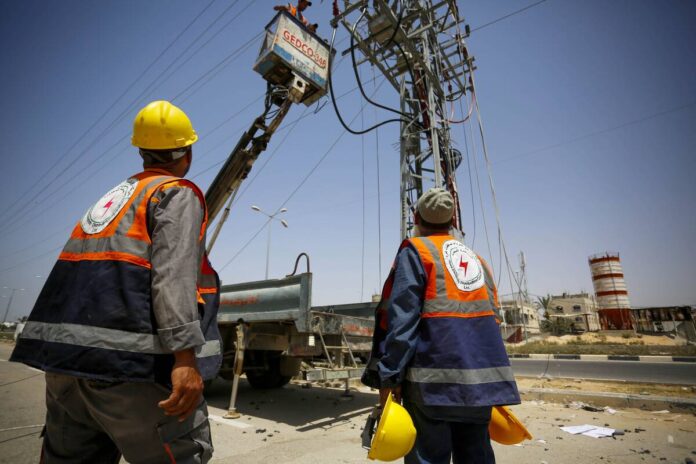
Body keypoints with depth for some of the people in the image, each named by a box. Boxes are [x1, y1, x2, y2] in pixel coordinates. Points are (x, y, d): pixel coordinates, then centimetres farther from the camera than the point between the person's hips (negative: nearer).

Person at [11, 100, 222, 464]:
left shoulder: (112, 197, 22)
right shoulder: (177, 193, -2)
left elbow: (96, 277, 22)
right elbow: (173, 274, -18)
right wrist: (185, 357, -23)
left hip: (66, 352, 9)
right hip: (130, 358, -9)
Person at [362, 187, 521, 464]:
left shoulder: (415, 252, -4)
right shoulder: (477, 260, 16)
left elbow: (401, 320, -14)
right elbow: (492, 319, 17)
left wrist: (388, 377, -12)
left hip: (435, 380, -6)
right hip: (482, 379, 7)